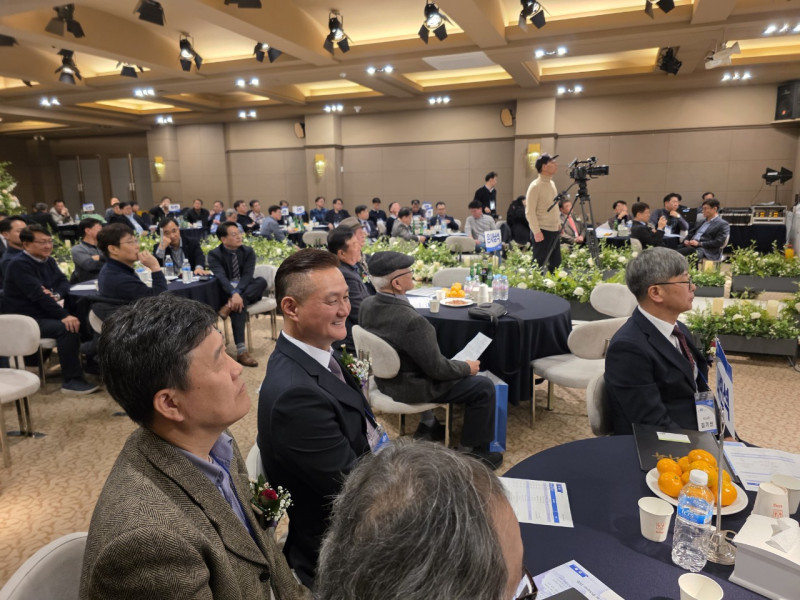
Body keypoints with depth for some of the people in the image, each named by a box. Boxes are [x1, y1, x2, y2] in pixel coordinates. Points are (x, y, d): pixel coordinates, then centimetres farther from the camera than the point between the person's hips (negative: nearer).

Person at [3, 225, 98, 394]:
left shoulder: (48, 261, 10)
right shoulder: (19, 264, -16)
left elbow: (63, 282, 11)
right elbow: (37, 295, -27)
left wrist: (56, 295, -14)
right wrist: (64, 315, -32)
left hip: (45, 312, 8)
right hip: (25, 320, -8)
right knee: (67, 327, -30)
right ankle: (71, 381, -24)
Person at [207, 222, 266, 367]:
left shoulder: (248, 251, 4)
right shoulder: (214, 255, -4)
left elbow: (247, 275, -11)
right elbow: (221, 277, -20)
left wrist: (238, 293, -30)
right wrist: (233, 294, -40)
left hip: (246, 291, 3)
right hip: (227, 292, -3)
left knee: (262, 281, -27)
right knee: (238, 305, -36)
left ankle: (229, 306, -35)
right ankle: (241, 351, -41)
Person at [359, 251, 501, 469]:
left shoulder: (366, 305, -10)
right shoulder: (411, 320, -35)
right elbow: (437, 368, -24)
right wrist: (467, 367, -4)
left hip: (384, 378, 8)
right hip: (409, 389, -8)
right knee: (484, 387, 3)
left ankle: (427, 426, 40)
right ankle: (473, 452, 16)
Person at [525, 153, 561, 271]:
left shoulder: (552, 183, 13)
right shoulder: (535, 186, -13)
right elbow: (529, 212, -17)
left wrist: (558, 224, 16)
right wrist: (537, 232, -20)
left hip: (554, 230, 8)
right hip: (542, 231, -8)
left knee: (556, 263, 12)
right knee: (539, 265, -4)